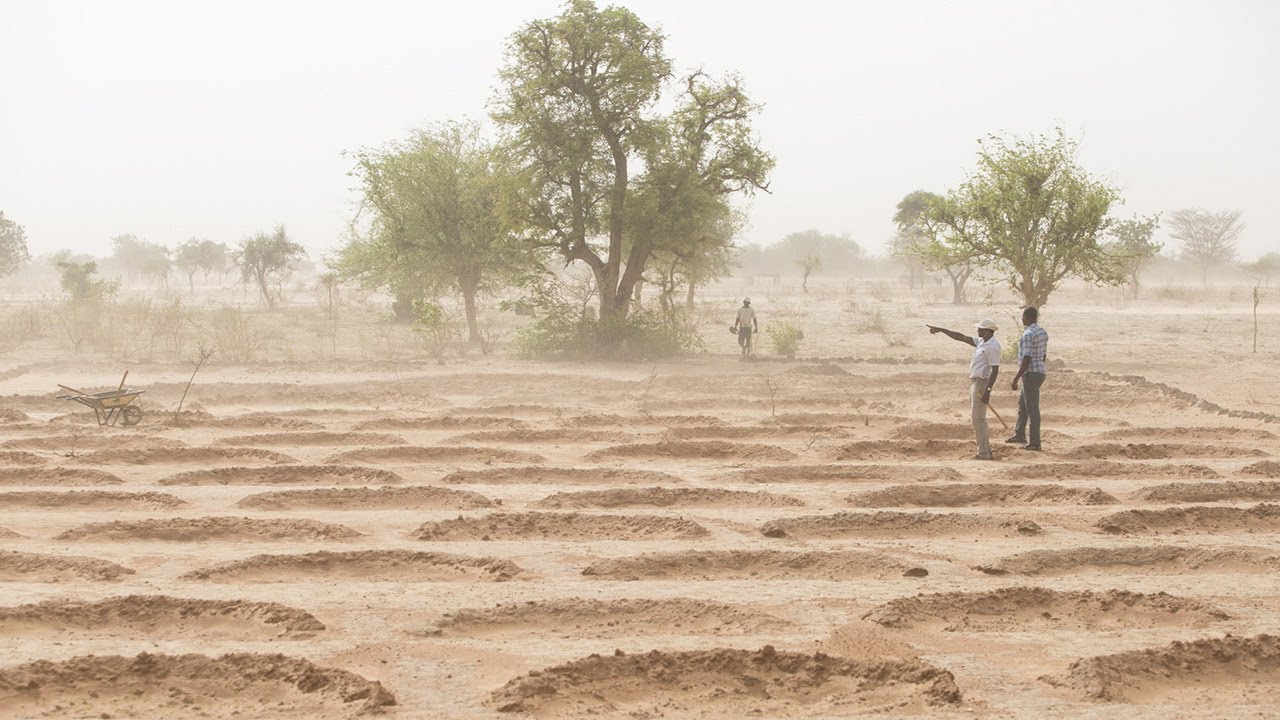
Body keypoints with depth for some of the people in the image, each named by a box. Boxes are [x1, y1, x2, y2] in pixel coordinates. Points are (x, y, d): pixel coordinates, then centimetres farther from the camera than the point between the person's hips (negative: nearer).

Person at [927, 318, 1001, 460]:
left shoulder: (992, 347, -17)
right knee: (978, 417, 14)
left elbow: (995, 370, -21)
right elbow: (961, 337, 19)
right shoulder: (981, 342, 13)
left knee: (978, 418, -10)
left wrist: (987, 391, -25)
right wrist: (940, 330, 19)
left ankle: (983, 453, -8)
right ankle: (986, 450, 19)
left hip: (982, 383, -10)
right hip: (974, 381, 10)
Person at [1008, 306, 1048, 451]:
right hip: (1040, 372, 10)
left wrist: (1016, 378, -21)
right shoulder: (1043, 332, 11)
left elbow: (1027, 359, -23)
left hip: (1030, 374, -10)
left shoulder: (1028, 335, -19)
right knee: (1022, 402, 22)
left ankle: (1034, 442, -3)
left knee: (1032, 407, -6)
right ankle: (1019, 434, 32)